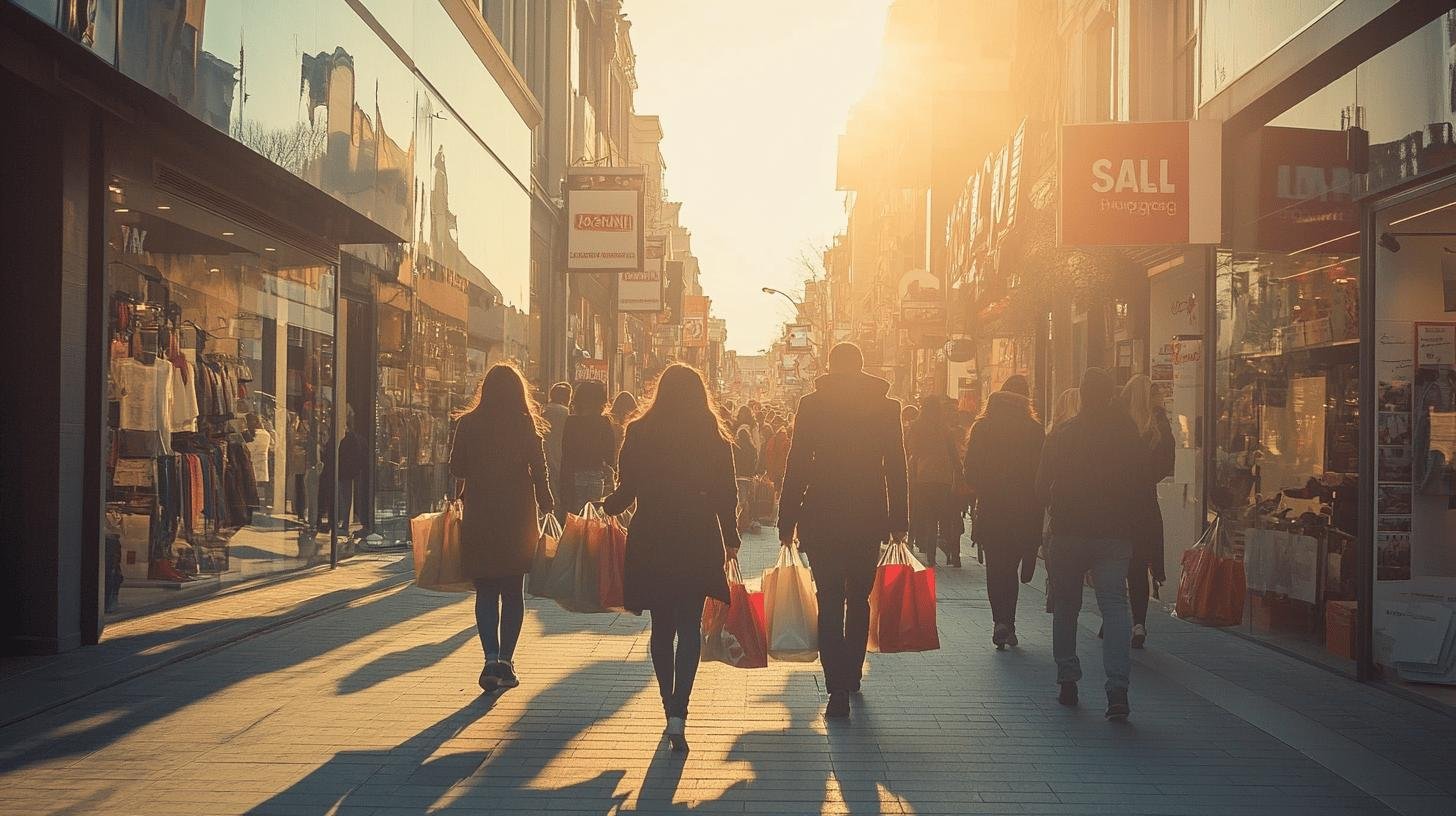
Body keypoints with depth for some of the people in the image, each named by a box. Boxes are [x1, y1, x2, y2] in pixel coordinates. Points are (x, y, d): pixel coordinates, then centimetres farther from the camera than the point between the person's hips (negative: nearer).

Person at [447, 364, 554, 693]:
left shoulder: (469, 424, -2)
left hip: (479, 518, 0)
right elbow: (539, 471, -7)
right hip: (518, 517, 0)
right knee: (513, 592, 10)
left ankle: (492, 657, -11)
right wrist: (547, 505, 2)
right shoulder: (526, 425, -4)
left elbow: (456, 469, 3)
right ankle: (506, 662, 8)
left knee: (486, 592, 7)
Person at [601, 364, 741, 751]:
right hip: (699, 541, -1)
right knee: (689, 626, 2)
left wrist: (604, 506, 21)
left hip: (650, 542, 1)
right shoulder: (713, 436, -2)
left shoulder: (639, 433, -3)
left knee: (662, 627, 14)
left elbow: (627, 491, 0)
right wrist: (730, 539, 12)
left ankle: (670, 706, 24)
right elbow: (726, 494, 0)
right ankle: (678, 713, -14)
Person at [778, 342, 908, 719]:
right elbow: (897, 469, 3)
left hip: (821, 518, -2)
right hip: (869, 519, 2)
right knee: (859, 600, 18)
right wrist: (899, 522, 9)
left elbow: (796, 465, -4)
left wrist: (787, 520, 0)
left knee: (830, 603, -1)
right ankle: (851, 676, 31)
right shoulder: (887, 406, 2)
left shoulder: (811, 404, -2)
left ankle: (838, 689, -9)